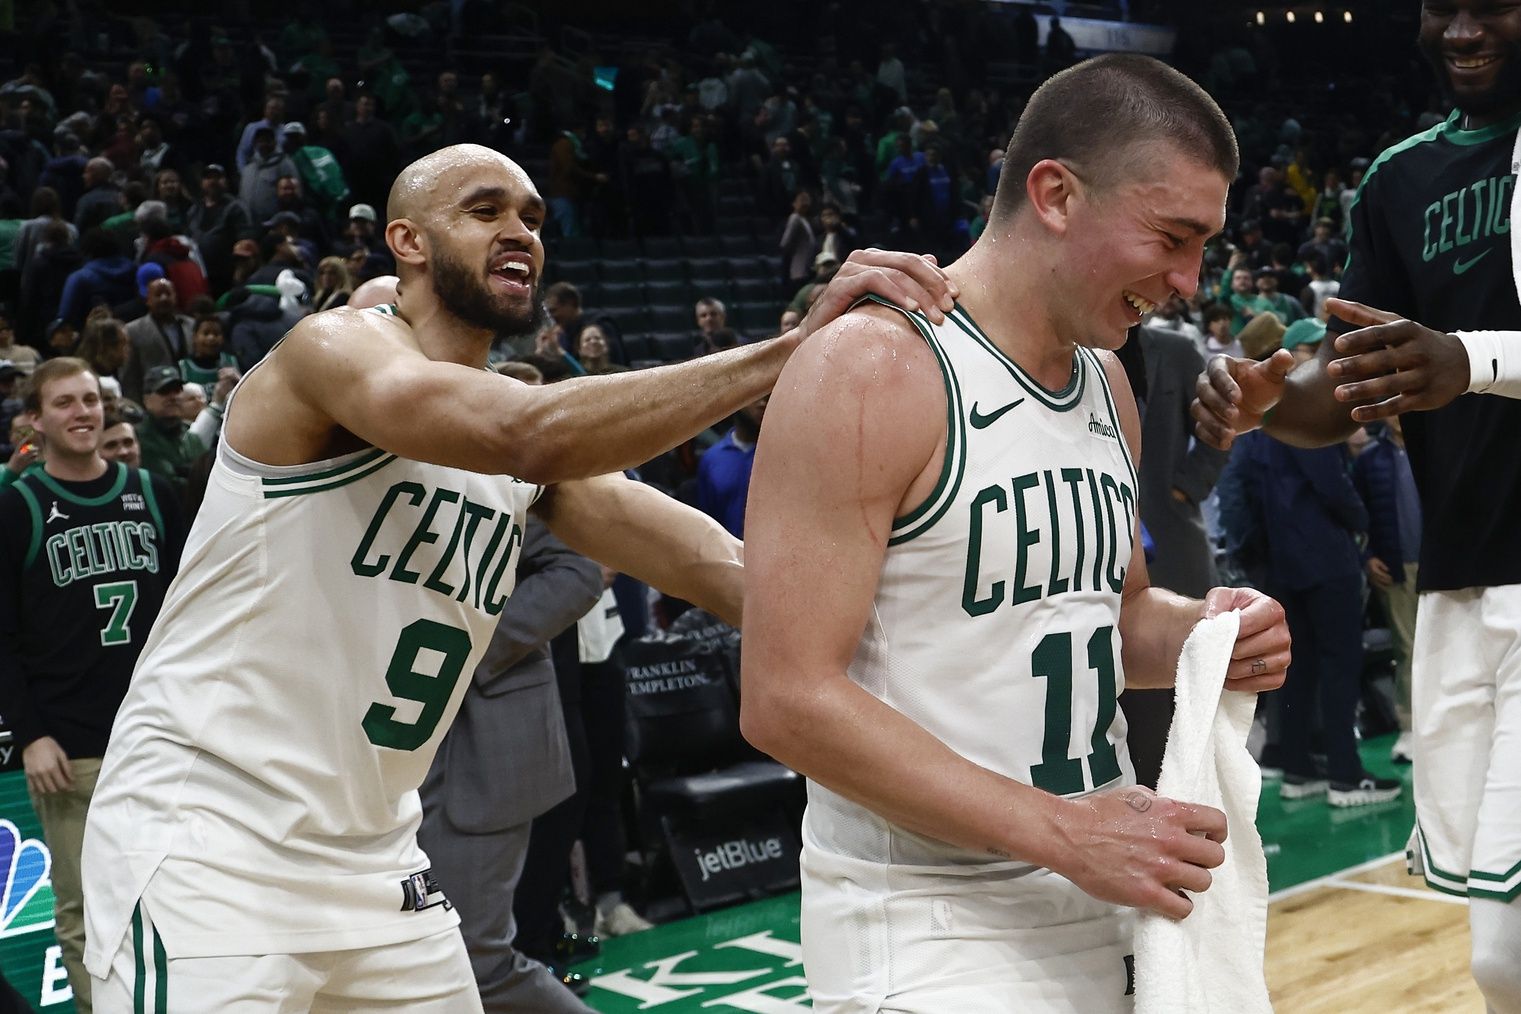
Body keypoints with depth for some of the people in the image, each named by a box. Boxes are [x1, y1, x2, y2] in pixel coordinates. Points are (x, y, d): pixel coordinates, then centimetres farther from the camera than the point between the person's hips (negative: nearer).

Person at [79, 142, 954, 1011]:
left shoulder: (529, 448, 8)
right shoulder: (334, 346, -14)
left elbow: (709, 564, -2)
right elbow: (527, 437, -33)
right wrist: (788, 350, -36)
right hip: (206, 842, -7)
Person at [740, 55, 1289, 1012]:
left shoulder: (1107, 382, 8)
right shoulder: (870, 370, -17)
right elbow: (788, 700, -21)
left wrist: (1199, 634, -2)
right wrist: (1060, 831, -22)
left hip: (1099, 910, 7)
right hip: (928, 930, -7)